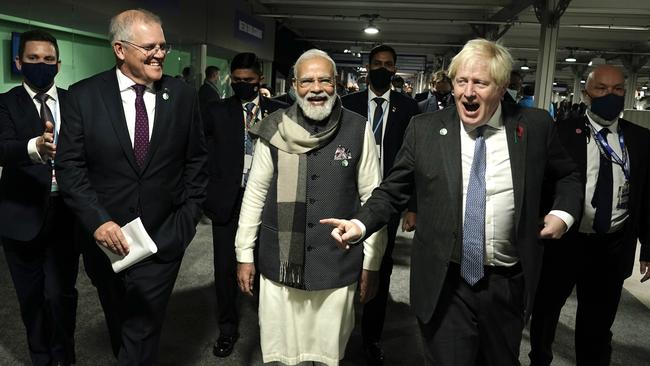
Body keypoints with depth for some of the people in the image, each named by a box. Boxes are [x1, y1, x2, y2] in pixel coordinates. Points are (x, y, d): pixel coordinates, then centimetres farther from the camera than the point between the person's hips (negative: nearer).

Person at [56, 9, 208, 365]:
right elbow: (70, 165, -5)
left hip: (164, 239, -1)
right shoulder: (83, 96, -5)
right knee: (119, 326, 22)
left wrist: (188, 217, 0)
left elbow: (196, 160, 4)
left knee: (141, 334, 3)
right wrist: (98, 220, -16)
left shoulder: (183, 95, -2)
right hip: (107, 238, 1)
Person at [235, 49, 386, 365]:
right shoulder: (275, 129, -3)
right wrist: (244, 255, 4)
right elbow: (255, 193, 2)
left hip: (337, 268, 0)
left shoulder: (358, 130, -5)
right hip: (279, 264, 1)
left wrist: (371, 265, 1)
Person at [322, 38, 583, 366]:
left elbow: (568, 175, 14)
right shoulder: (424, 129, -4)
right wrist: (360, 223, -15)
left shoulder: (535, 126, -2)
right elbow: (392, 191, 0)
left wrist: (563, 213, -3)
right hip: (445, 286, -1)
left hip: (509, 285, 2)